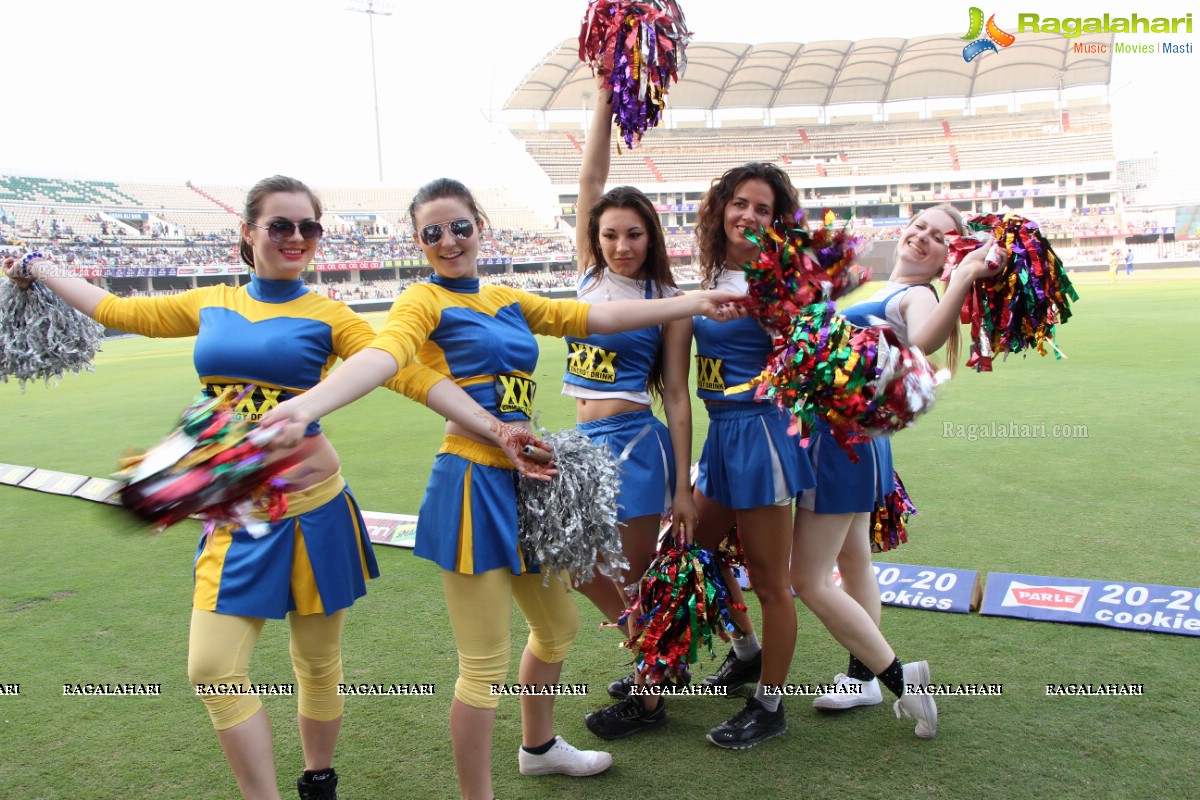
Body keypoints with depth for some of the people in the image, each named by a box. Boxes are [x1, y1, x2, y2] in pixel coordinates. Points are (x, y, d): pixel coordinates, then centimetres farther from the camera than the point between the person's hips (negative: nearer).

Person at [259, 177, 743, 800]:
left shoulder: (507, 300, 14)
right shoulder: (424, 301, -7)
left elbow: (597, 317, 12)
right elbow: (381, 356, -27)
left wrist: (693, 303, 10)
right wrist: (303, 406, -46)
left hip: (525, 480, 8)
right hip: (473, 484, -8)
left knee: (558, 626, 23)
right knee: (485, 667, -2)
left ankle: (539, 746, 47)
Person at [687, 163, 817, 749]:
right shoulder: (716, 276, 9)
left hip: (760, 431, -8)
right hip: (720, 431, 9)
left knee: (768, 580, 4)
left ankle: (768, 708, 21)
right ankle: (748, 653, 44)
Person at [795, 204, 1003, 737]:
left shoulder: (917, 296, -13)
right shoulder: (880, 293, 15)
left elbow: (922, 341, -39)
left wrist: (963, 278, -47)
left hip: (845, 440, -10)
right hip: (841, 437, 10)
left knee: (808, 580, -6)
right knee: (852, 561, 18)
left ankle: (900, 677, 5)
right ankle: (863, 676, 32)